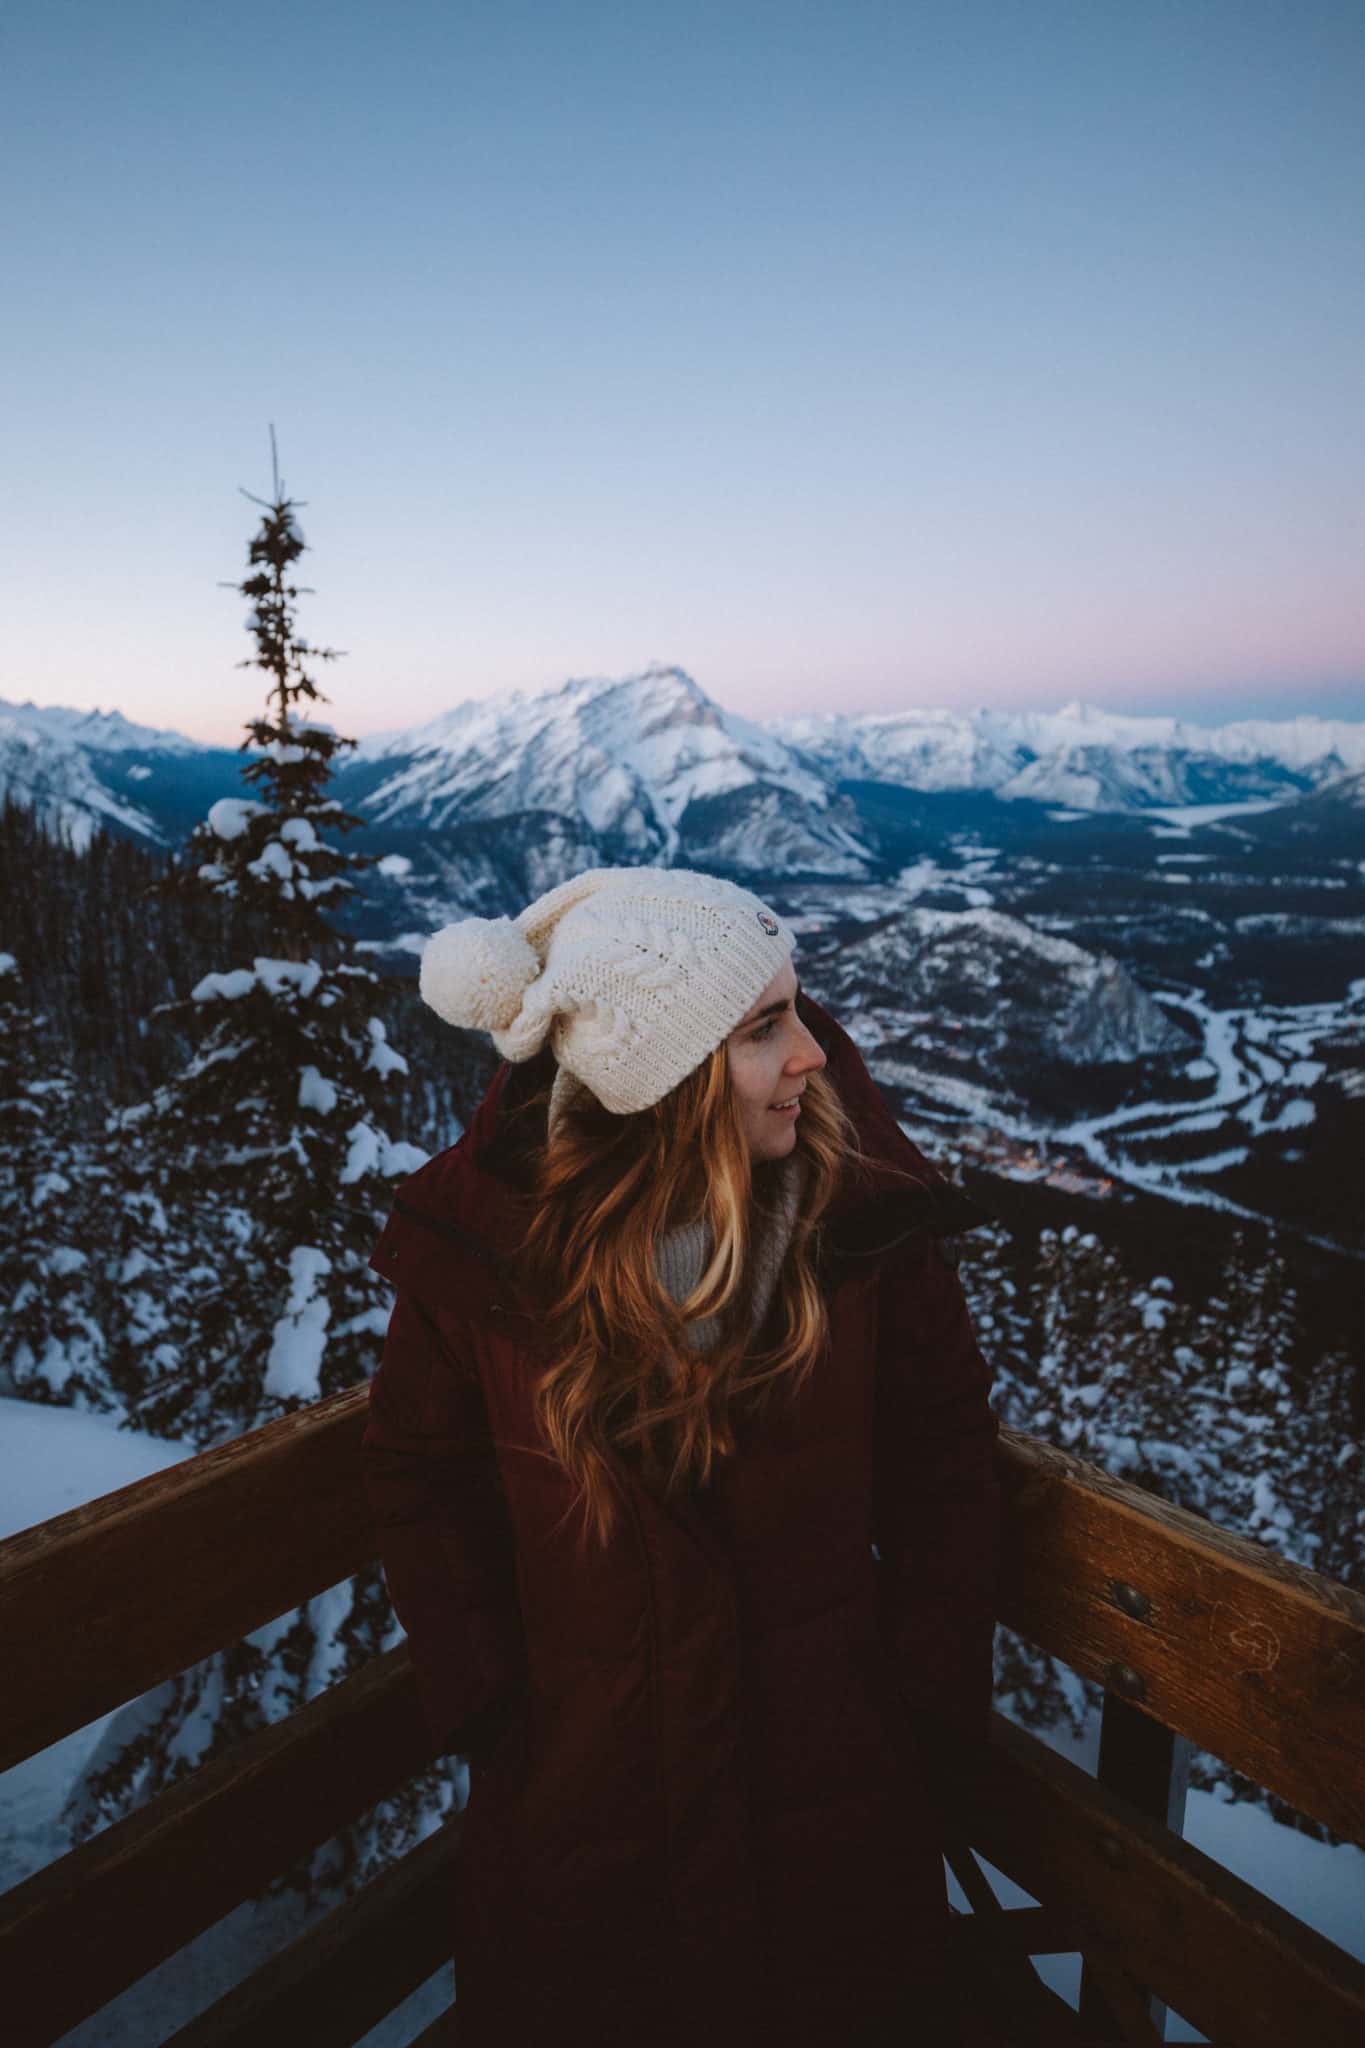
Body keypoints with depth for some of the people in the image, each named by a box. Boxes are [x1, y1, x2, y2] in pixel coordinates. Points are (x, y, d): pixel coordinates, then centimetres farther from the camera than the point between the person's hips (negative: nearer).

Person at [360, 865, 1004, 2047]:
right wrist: (489, 1714, -4)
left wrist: (930, 1707, -4)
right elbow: (421, 1476, -4)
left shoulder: (866, 1206, -19)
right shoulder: (482, 1235, -19)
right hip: (578, 1789, 0)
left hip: (833, 1773, 1)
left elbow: (944, 1461, -7)